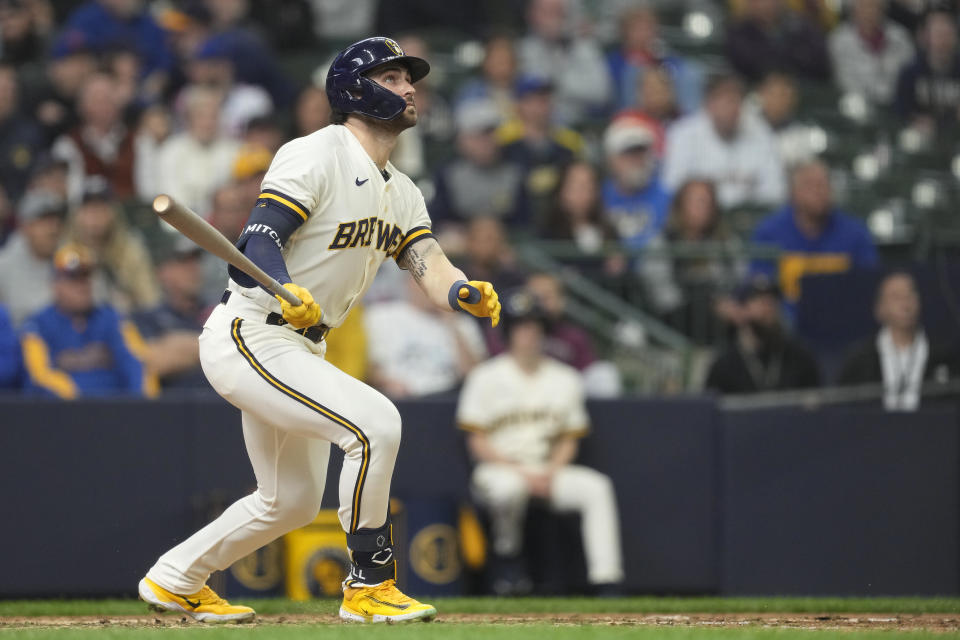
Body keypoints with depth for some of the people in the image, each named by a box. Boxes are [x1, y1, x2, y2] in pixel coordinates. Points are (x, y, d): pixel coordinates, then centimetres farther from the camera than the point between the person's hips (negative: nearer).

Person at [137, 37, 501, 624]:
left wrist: (468, 294, -25)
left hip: (299, 347, 10)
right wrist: (289, 292, -45)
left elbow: (430, 268, -2)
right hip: (247, 338, -10)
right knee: (375, 422, -24)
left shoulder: (401, 193, 12)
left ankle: (175, 580, 34)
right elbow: (257, 241, -25)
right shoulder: (317, 156, -15)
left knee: (293, 500, 18)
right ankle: (369, 587, -14)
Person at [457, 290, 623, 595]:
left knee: (596, 487, -23)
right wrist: (521, 472, -16)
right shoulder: (487, 377, -1)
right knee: (510, 488, -39)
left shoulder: (564, 379, 10)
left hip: (549, 470, 4)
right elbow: (477, 443, -5)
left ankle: (605, 576, -31)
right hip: (497, 470, -4)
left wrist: (550, 472, -10)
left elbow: (570, 440, 11)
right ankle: (507, 563, -14)